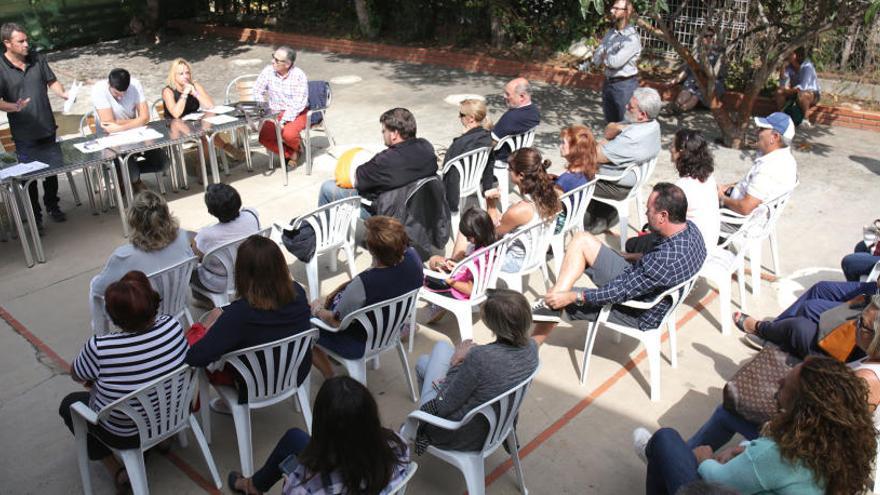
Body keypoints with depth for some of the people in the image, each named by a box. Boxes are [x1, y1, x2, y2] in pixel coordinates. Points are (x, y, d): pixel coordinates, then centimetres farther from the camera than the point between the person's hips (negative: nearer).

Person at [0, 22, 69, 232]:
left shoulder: (38, 59, 2)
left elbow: (52, 82, 9)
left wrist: (64, 94, -12)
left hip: (47, 129, 4)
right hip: (24, 134, -3)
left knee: (53, 169, 13)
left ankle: (52, 206, 34)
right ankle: (35, 216, 21)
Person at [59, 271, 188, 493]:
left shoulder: (99, 348, -33)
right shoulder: (172, 325, -22)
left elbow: (75, 375, -10)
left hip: (125, 433, -4)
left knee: (68, 404, 23)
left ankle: (116, 470, 18)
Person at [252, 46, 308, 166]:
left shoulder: (299, 76, -16)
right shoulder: (268, 71, -5)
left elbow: (298, 104, -19)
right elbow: (257, 91, 6)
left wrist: (283, 121, -26)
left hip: (297, 113, -4)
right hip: (275, 113, 4)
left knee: (288, 134, -32)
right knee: (264, 137, -20)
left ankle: (297, 147, 6)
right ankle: (289, 154, 4)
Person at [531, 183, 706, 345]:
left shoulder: (666, 262, -40)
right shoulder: (689, 226, -13)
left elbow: (621, 292, -30)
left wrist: (571, 297, -23)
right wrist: (633, 257, 20)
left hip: (638, 315, -9)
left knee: (556, 301, 2)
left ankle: (532, 344, 18)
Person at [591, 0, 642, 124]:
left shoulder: (632, 37, -16)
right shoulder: (610, 33, 7)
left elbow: (615, 62, -24)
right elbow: (596, 59, 5)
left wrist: (604, 56, -5)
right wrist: (608, 59, -12)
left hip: (624, 85, -7)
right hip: (608, 83, 7)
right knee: (610, 123, 18)